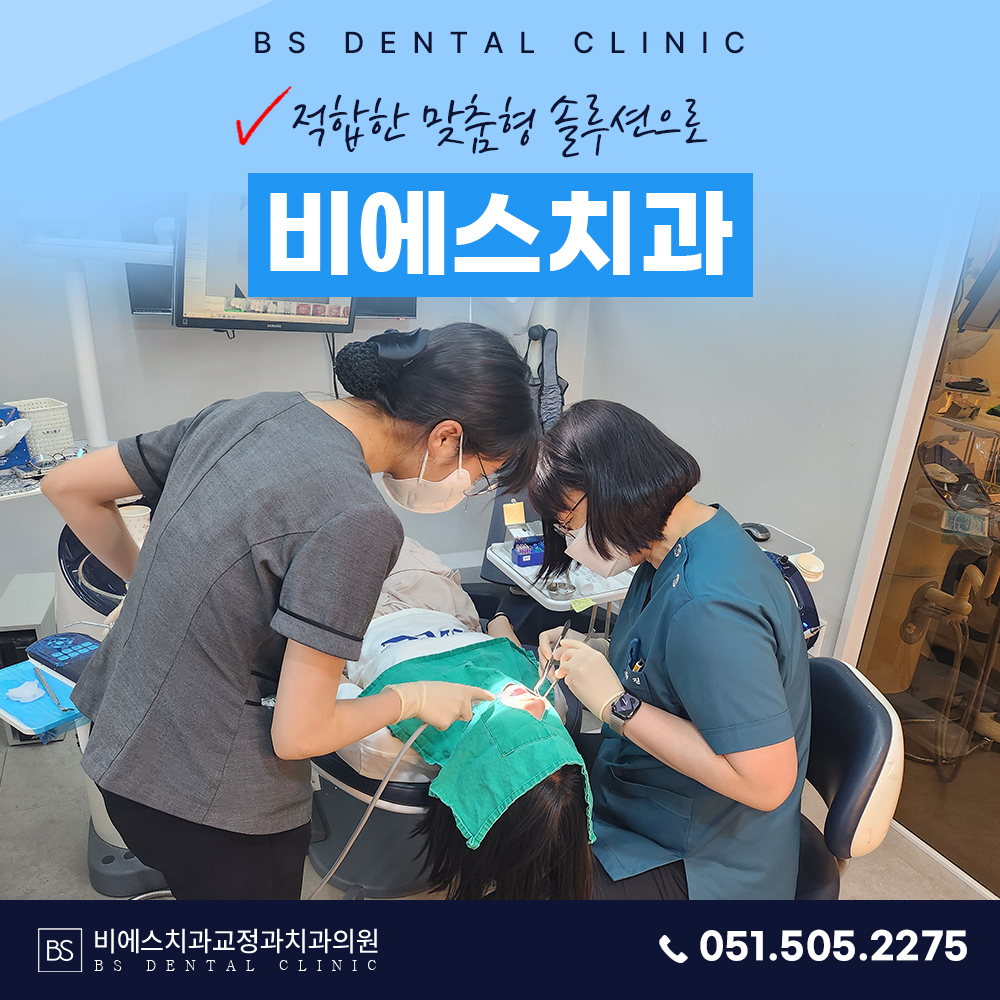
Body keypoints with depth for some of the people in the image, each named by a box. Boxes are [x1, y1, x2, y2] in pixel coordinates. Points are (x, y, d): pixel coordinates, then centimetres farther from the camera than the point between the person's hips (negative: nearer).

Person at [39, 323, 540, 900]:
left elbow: (69, 487, 5)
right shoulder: (359, 520, -28)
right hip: (213, 803, -7)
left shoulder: (246, 413, -5)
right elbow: (298, 733, -22)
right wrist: (413, 698, -6)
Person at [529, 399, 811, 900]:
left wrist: (614, 703, -27)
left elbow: (766, 781, -30)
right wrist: (589, 653, -4)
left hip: (696, 864, -8)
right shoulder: (670, 549, -2)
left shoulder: (707, 605, -32)